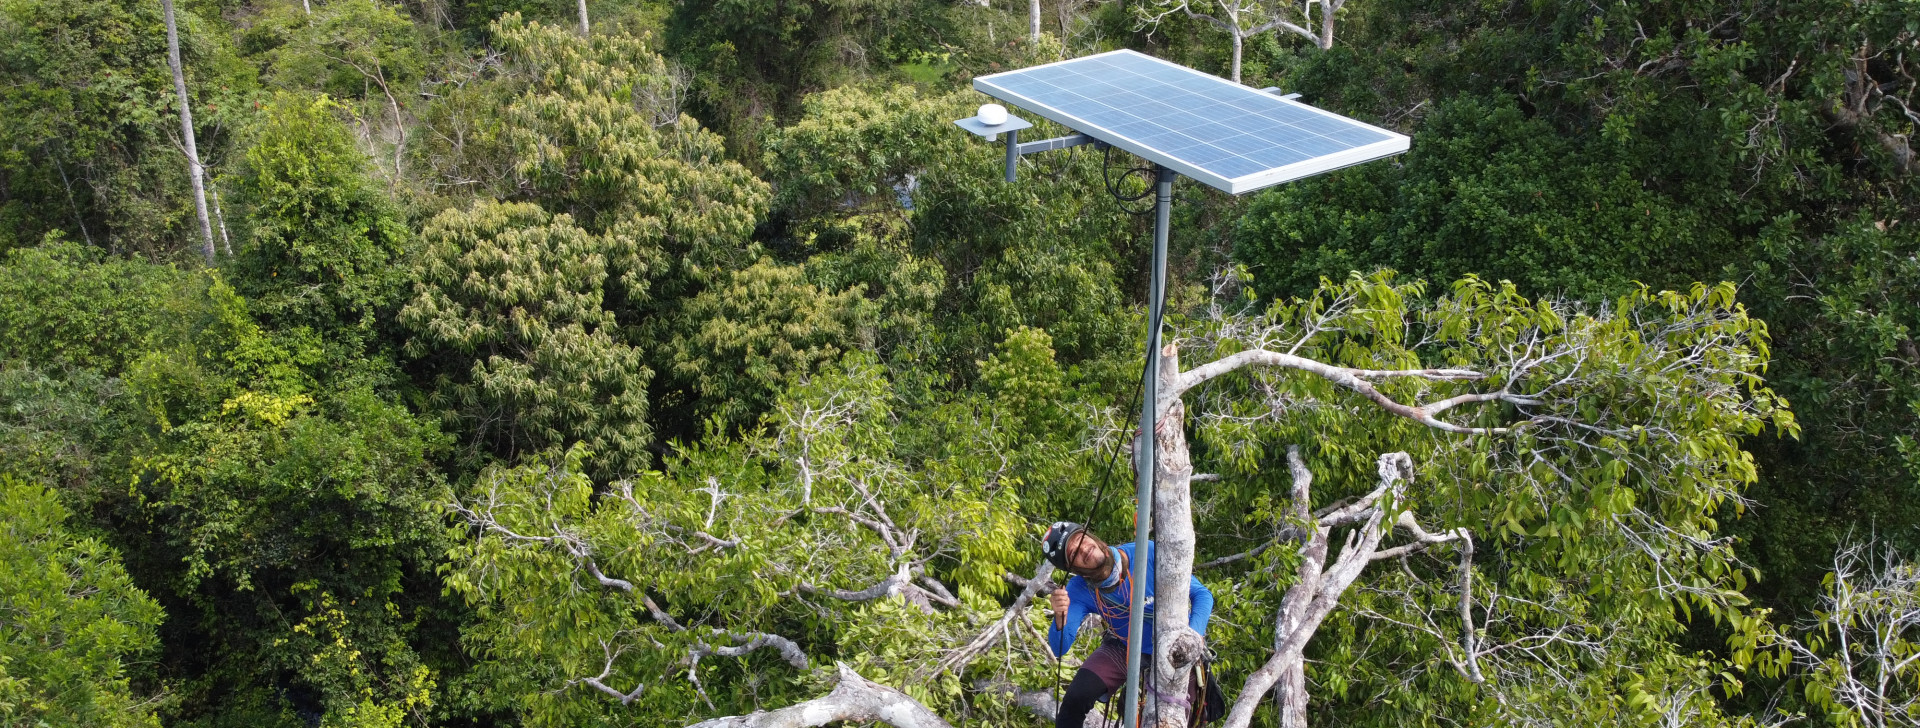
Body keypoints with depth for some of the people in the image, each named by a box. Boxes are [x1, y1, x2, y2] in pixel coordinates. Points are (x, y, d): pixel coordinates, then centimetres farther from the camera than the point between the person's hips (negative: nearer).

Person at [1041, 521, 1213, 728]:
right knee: (1075, 699, -19)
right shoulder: (1080, 590, -22)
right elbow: (1059, 648, -26)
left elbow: (1202, 594, -20)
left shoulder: (1148, 554, -28)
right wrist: (1060, 618, -48)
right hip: (1123, 651, 1)